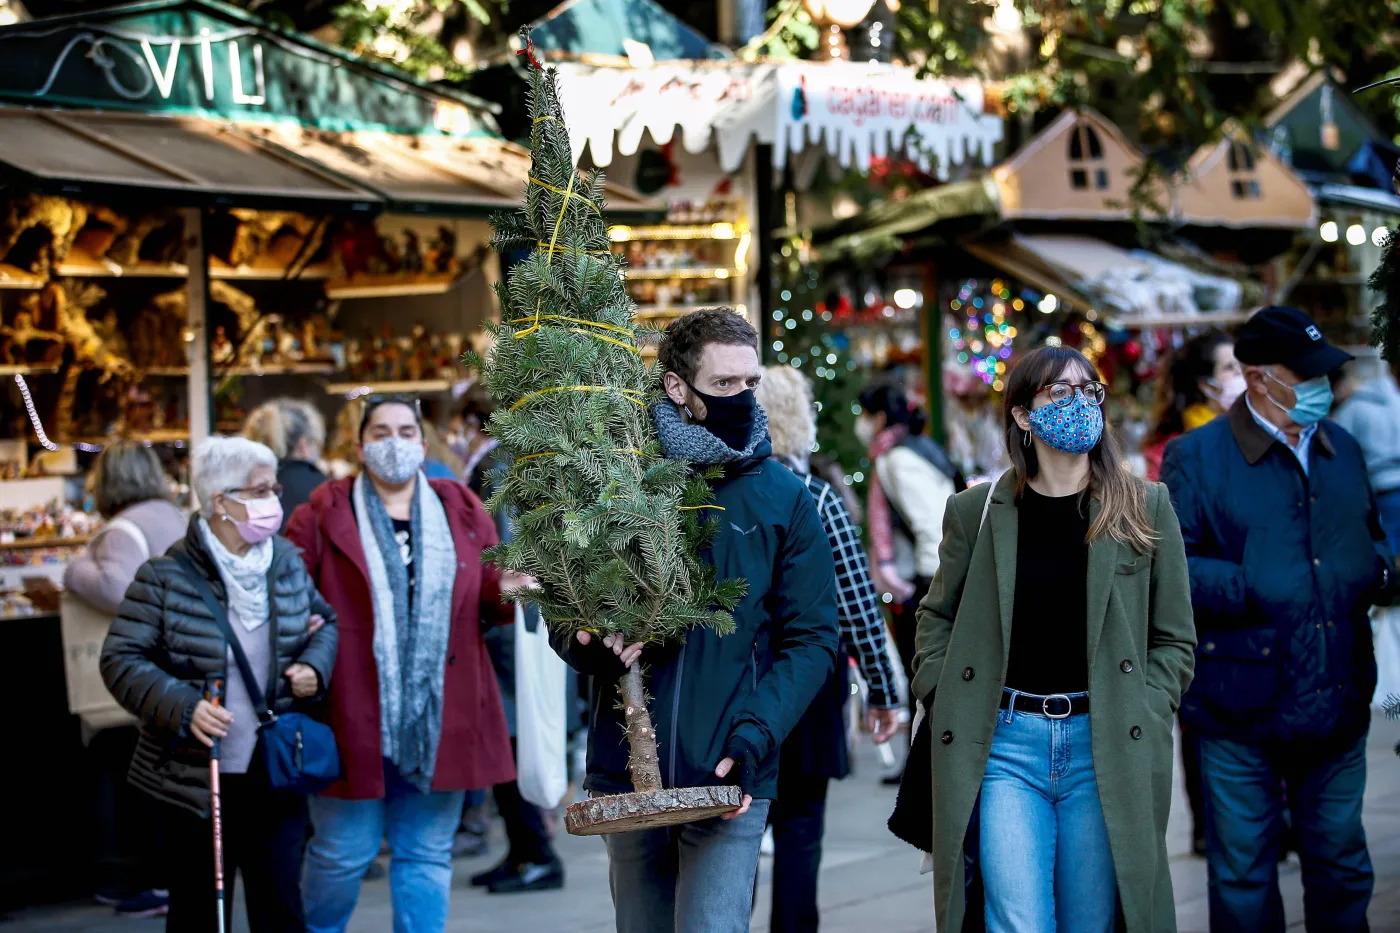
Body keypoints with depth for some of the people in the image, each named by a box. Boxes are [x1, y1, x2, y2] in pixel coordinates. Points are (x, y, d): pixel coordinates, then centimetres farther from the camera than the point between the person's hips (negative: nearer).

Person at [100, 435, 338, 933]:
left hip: (276, 779, 4)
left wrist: (315, 665, 0)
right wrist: (182, 707, -23)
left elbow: (325, 621, 21)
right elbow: (122, 659, -10)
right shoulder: (166, 576, -10)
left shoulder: (287, 563, 5)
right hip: (197, 782, -3)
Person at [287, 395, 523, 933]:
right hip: (354, 720, -3)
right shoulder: (324, 514, 1)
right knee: (342, 854, 3)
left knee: (427, 855, 9)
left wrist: (508, 591, -8)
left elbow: (487, 600, 15)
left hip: (440, 721, 3)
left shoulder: (461, 511, 11)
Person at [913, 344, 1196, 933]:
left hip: (1104, 746, 0)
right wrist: (941, 699, 4)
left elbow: (1173, 638, 8)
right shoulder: (977, 511, 6)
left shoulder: (1144, 508, 6)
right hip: (1005, 744, 0)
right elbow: (937, 615, 19)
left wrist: (1141, 719, -4)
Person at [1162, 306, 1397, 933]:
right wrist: (1251, 592, -21)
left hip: (1338, 705, 5)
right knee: (1244, 877, 5)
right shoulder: (1196, 457, -6)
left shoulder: (1343, 451, 12)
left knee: (1341, 867, 14)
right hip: (1243, 710, -5)